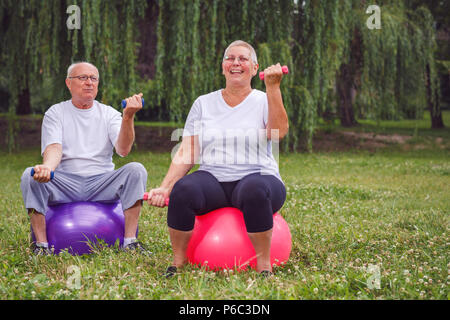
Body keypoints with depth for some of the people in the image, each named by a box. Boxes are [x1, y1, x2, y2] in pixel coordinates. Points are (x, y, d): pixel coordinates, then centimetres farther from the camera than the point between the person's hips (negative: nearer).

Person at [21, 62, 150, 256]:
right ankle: (41, 244, -22)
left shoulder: (109, 114, 10)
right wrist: (47, 167, -35)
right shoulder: (55, 113, 7)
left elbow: (123, 150, -7)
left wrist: (128, 117, -25)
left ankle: (130, 241, -23)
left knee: (136, 170, -25)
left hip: (102, 184, 1)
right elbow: (54, 148, -11)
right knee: (29, 176, -28)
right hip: (64, 184, -1)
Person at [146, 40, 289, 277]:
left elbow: (279, 131, -12)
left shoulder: (264, 101, 10)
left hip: (256, 176, -2)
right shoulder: (203, 103, 15)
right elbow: (186, 153, 8)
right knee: (183, 189, -32)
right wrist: (165, 187, -6)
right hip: (213, 178, 2)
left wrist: (273, 88, -18)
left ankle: (264, 266, -25)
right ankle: (178, 263, -15)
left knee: (255, 189, -39)